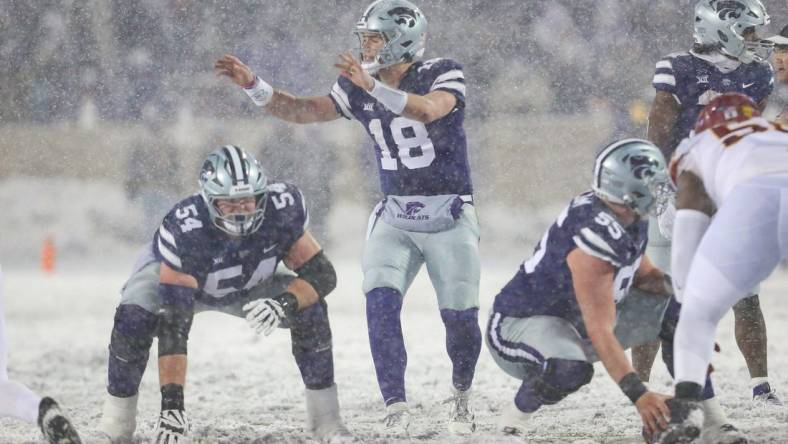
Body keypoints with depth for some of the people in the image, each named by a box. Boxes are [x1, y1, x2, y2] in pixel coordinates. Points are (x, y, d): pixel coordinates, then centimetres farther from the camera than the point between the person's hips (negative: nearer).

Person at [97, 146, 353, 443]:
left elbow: (323, 274, -25)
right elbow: (174, 324, -45)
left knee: (310, 308, -19)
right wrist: (172, 403, -50)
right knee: (134, 319, -32)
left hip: (247, 285, 3)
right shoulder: (184, 229, -43)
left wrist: (285, 303, -47)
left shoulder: (282, 209, -33)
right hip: (171, 274, -3)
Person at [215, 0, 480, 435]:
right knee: (381, 304, -17)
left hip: (449, 216, -4)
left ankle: (461, 395, 26)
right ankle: (396, 407, -15)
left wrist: (373, 86, -45)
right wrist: (252, 85, -10)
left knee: (460, 317, -3)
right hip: (395, 216, 4)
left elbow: (428, 110, -33)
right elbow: (301, 110, 3)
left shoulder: (441, 75, -12)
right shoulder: (358, 88, 3)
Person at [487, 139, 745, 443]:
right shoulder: (596, 235, -32)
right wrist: (639, 395, -41)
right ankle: (516, 417, -10)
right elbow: (600, 332, -35)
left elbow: (640, 275, 15)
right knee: (572, 370, -41)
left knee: (675, 310, -1)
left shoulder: (630, 222, -4)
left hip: (571, 320, 9)